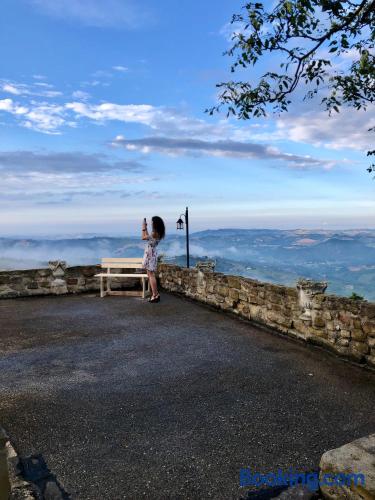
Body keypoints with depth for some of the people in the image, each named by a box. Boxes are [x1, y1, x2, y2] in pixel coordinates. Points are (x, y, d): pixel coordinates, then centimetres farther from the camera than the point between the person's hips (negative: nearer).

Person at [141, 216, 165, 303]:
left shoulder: (155, 233, -18)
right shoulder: (157, 233, 11)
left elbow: (143, 237, -11)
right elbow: (147, 237, 23)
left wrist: (143, 228, -1)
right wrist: (145, 227, 23)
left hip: (150, 254, -10)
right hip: (151, 254, 10)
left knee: (151, 275, -6)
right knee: (151, 275, 13)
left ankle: (155, 296, -4)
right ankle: (155, 294, 17)